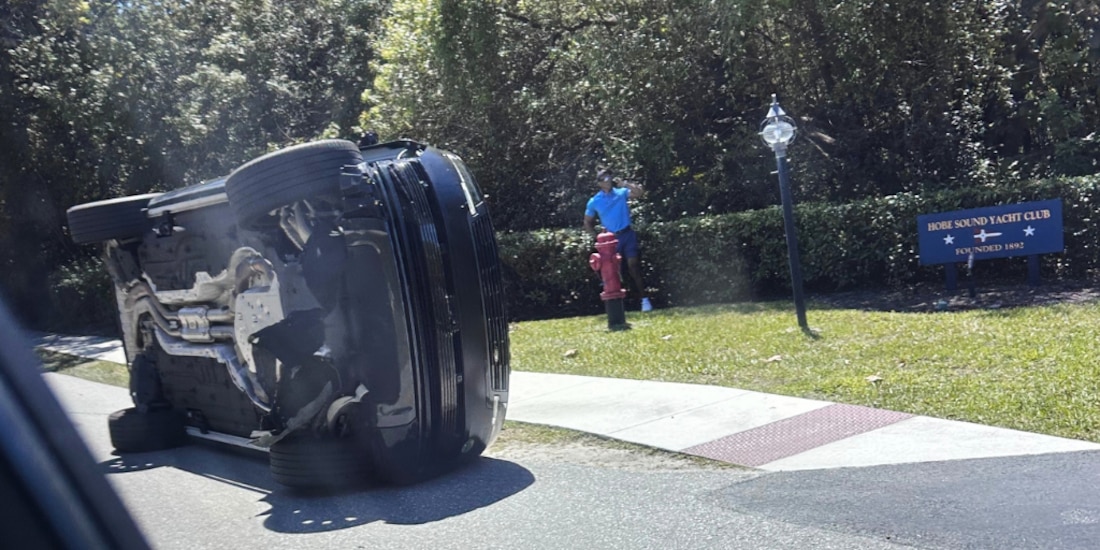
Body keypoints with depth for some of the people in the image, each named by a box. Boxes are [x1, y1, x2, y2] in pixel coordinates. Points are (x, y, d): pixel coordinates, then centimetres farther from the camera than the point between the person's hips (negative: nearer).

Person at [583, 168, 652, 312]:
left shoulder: (621, 192, 1)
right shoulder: (594, 202, 1)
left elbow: (640, 192, -13)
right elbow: (587, 223, 10)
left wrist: (624, 184, -15)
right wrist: (599, 236, 1)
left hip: (628, 234, -1)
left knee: (633, 265, -8)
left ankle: (644, 299, -7)